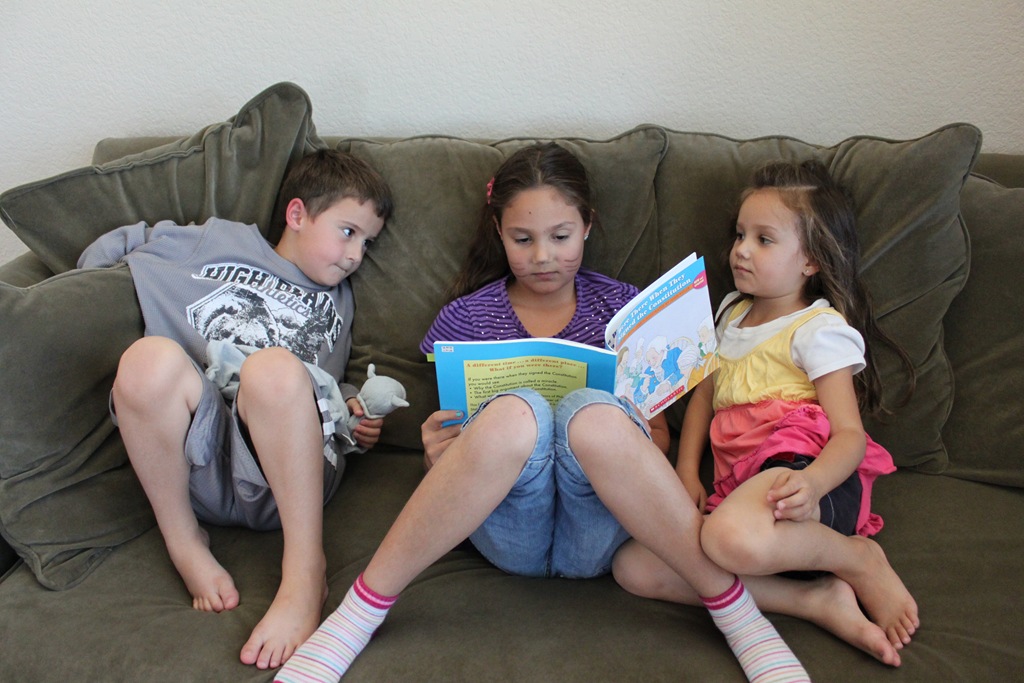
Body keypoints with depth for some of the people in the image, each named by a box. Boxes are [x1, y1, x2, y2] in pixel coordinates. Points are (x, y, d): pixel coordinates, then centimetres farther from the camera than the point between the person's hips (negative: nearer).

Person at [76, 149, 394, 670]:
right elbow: (111, 251, 25)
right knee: (151, 357, -33)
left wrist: (349, 408, 15)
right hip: (199, 462, 0)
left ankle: (306, 573, -30)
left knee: (275, 367, -33)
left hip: (285, 473, 1)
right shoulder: (222, 243, 20)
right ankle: (184, 545, -14)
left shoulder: (338, 301, 30)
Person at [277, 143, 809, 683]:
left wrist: (646, 438, -11)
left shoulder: (621, 306, 13)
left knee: (591, 413, -34)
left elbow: (658, 437, 14)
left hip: (597, 532, 0)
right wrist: (436, 457, -11)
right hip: (508, 535, 0)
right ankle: (358, 615, -26)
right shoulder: (466, 317, 11)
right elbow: (448, 444, 14)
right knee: (515, 412, -34)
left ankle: (741, 618, -26)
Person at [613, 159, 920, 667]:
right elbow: (705, 393, 25)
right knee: (633, 567, -17)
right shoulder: (733, 311, 24)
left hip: (798, 469, -7)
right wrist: (687, 473, 9)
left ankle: (860, 559, -9)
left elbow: (851, 434, -8)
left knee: (732, 536, -42)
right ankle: (815, 601, -19)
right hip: (738, 482, 7)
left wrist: (812, 482, -31)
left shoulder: (820, 330, 1)